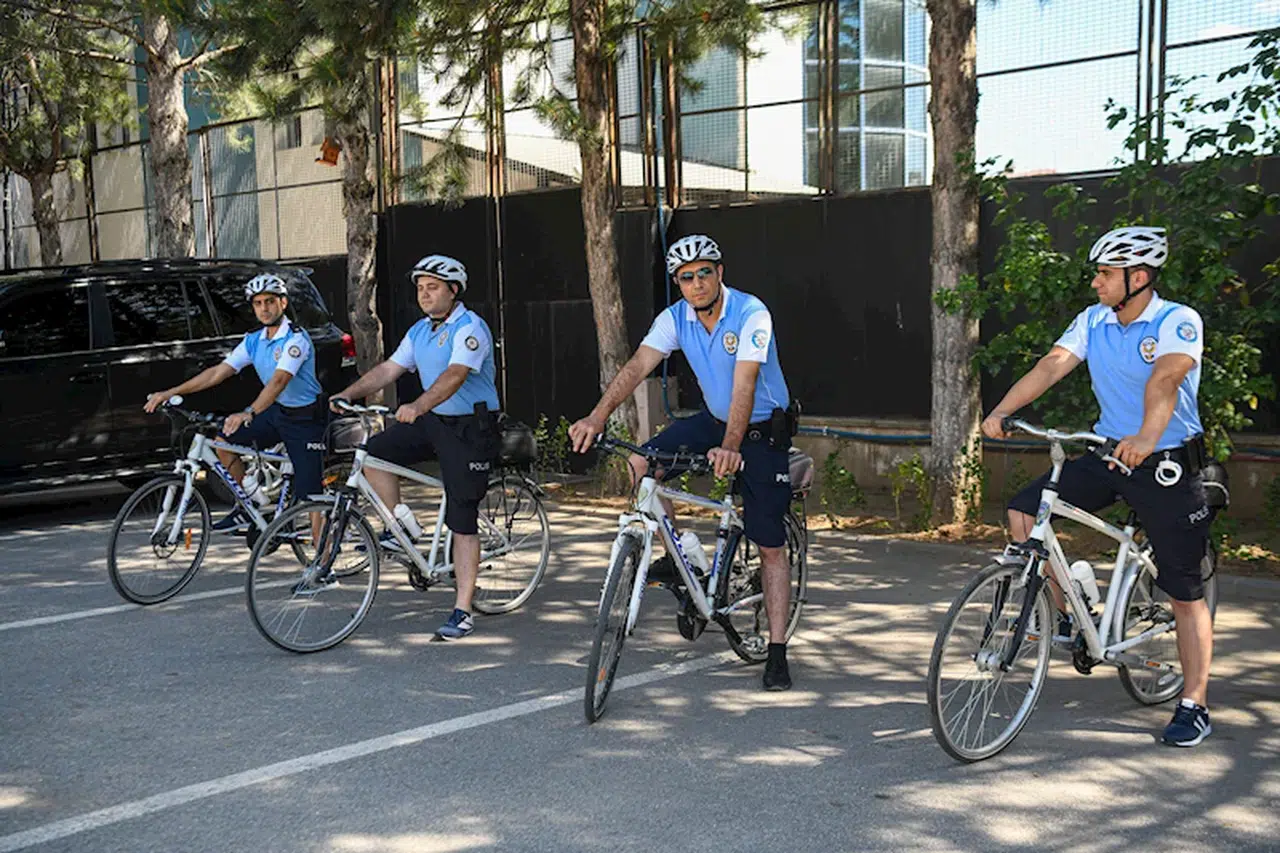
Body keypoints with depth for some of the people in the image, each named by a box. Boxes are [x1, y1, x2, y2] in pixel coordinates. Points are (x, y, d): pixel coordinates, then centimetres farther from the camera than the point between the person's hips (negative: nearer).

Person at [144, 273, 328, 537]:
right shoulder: (254, 341, 3)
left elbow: (279, 380, -35)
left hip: (306, 419, -7)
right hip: (278, 412, 7)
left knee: (310, 494, -10)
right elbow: (218, 372, 2)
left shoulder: (296, 339, -21)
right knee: (223, 438, -6)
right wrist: (171, 392, -5)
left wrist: (249, 414, -48)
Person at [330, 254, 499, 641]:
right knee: (375, 452, -10)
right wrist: (348, 393, -6)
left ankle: (462, 611, 1)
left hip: (470, 428, -8)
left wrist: (417, 406, -46)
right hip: (432, 420, 8)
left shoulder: (470, 328, -17)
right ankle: (401, 524, 8)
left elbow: (455, 375, -32)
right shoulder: (420, 331, 10)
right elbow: (388, 369, 8)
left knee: (462, 523, -6)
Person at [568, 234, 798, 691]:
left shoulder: (751, 314, -25)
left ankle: (777, 654, 3)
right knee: (642, 461, -17)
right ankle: (676, 557, 3)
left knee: (771, 547, -5)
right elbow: (637, 366, -20)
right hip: (714, 419, 5)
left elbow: (744, 384, -36)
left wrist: (730, 447, -50)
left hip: (763, 430, -5)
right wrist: (598, 416, -36)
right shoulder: (675, 319, -9)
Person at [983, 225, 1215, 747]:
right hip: (1108, 455, 5)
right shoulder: (1093, 321, 3)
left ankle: (1194, 706, 12)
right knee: (1024, 509, -11)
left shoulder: (1178, 321, -14)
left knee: (1186, 592, 0)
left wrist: (1147, 437, -49)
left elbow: (1165, 379, -32)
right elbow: (1051, 366, -8)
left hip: (1169, 464, -5)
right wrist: (1002, 411, -23)